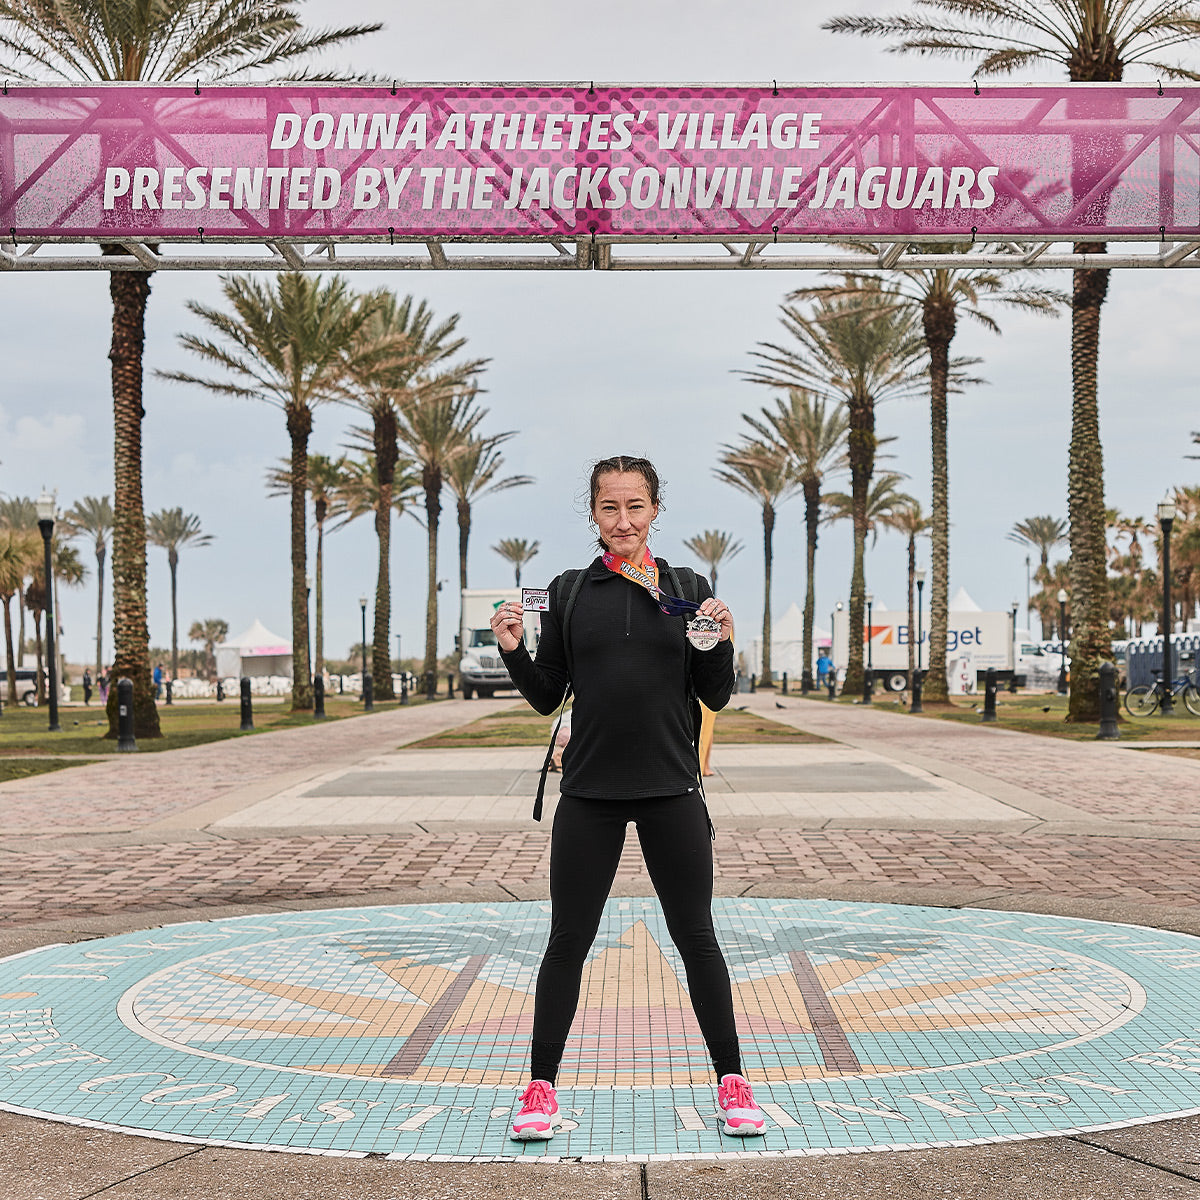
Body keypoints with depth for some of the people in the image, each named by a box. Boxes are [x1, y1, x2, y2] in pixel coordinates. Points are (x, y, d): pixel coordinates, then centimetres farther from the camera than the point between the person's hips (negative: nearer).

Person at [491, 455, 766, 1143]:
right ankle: (541, 1090, 16)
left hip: (672, 789, 0)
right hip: (589, 793, 0)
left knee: (697, 938, 7)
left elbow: (716, 697, 4)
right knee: (568, 942, 5)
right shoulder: (568, 592, 5)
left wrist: (722, 642, -13)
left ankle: (731, 1082, 20)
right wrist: (514, 651, -10)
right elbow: (547, 697, 7)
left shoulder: (688, 589, 3)